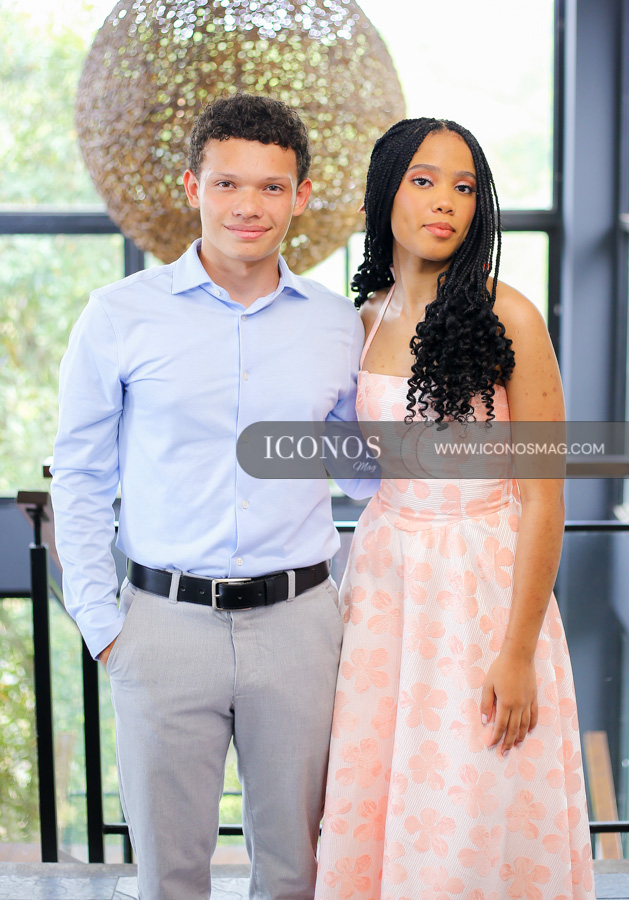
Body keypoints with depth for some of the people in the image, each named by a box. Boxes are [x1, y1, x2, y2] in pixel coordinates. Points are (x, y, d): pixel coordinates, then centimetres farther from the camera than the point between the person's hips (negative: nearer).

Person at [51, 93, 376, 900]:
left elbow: (366, 470, 17)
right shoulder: (120, 316, -1)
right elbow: (79, 477, 4)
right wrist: (99, 624, -1)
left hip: (298, 621, 2)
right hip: (166, 622, -1)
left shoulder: (338, 325, 5)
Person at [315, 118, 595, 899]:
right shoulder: (363, 320, 5)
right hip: (383, 578, 4)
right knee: (372, 810, 10)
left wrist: (518, 653, -13)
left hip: (485, 583, -4)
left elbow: (543, 498, -11)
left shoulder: (508, 320, -11)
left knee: (471, 825, 4)